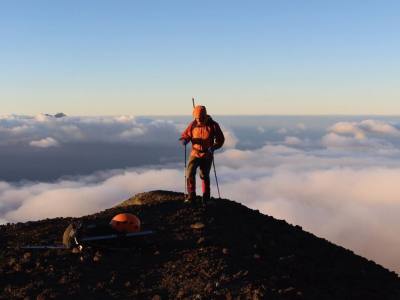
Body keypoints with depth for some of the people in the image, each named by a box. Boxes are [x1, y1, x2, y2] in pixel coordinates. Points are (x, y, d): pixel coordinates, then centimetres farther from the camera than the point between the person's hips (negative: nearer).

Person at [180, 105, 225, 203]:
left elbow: (220, 139, -4)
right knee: (190, 173, -11)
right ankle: (191, 196, 1)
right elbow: (185, 135, 4)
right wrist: (184, 140, -20)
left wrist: (213, 147, -21)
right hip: (195, 153, 2)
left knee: (204, 175, 6)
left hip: (207, 155, -2)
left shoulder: (213, 125, -9)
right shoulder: (193, 124, -3)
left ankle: (206, 197, 23)